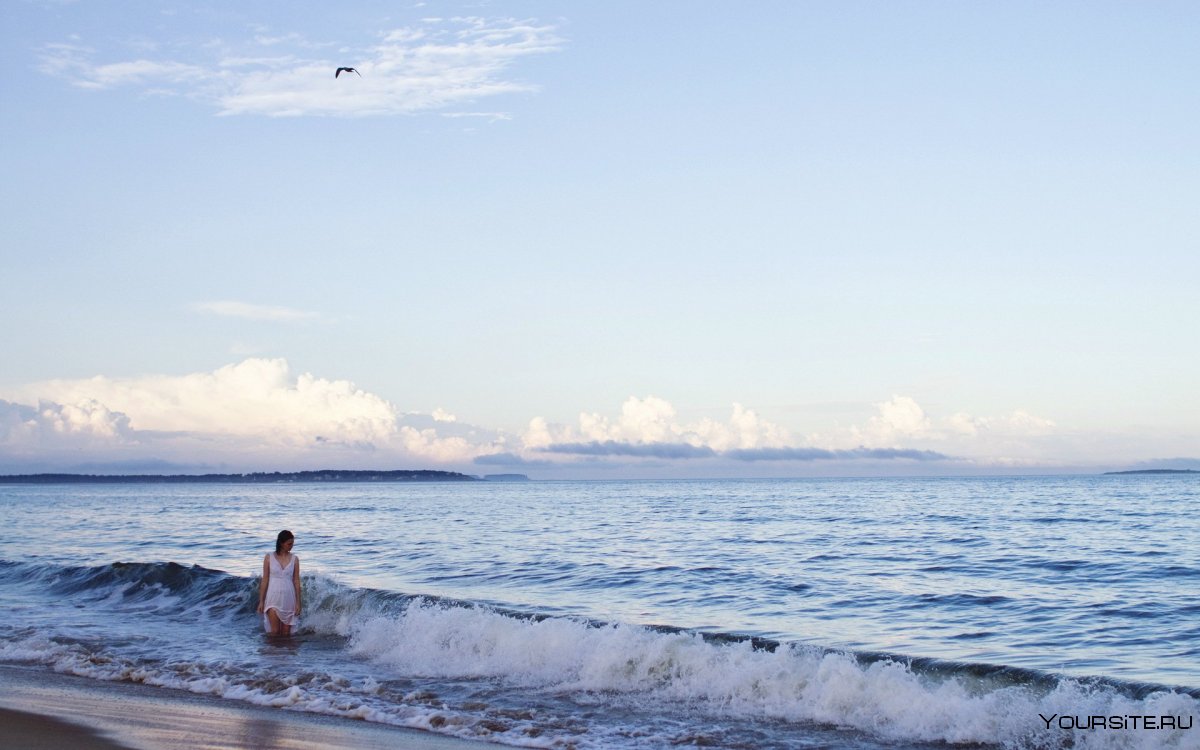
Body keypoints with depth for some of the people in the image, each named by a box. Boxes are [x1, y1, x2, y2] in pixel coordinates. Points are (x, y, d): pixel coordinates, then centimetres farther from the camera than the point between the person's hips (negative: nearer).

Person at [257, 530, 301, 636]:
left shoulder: (294, 559, 2)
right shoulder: (269, 558, 0)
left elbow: (296, 581, 4)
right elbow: (265, 580, 2)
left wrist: (298, 602, 1)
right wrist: (261, 601, 1)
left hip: (289, 599, 1)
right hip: (273, 598, -1)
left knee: (286, 633, 5)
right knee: (274, 631, -7)